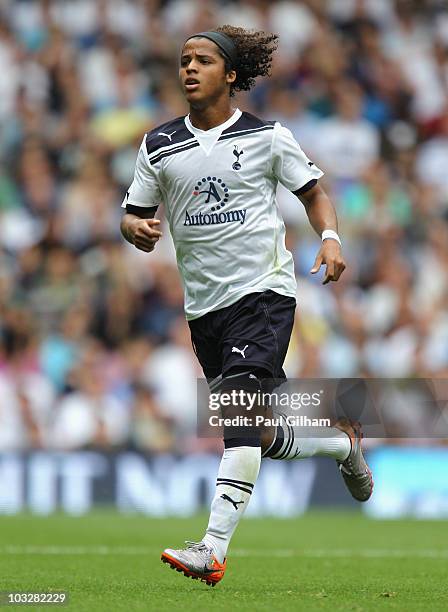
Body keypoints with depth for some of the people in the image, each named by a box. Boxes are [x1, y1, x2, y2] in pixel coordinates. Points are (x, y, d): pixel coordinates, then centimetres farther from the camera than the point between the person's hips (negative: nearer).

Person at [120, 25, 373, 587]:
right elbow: (134, 214, 10)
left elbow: (313, 192, 12)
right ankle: (343, 444, 41)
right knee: (264, 439, 10)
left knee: (240, 410, -22)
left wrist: (330, 238, -7)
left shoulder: (268, 136, 1)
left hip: (264, 291, -4)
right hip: (204, 305, 4)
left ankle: (214, 547, -29)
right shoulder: (159, 145, 6)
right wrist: (137, 229, -14)